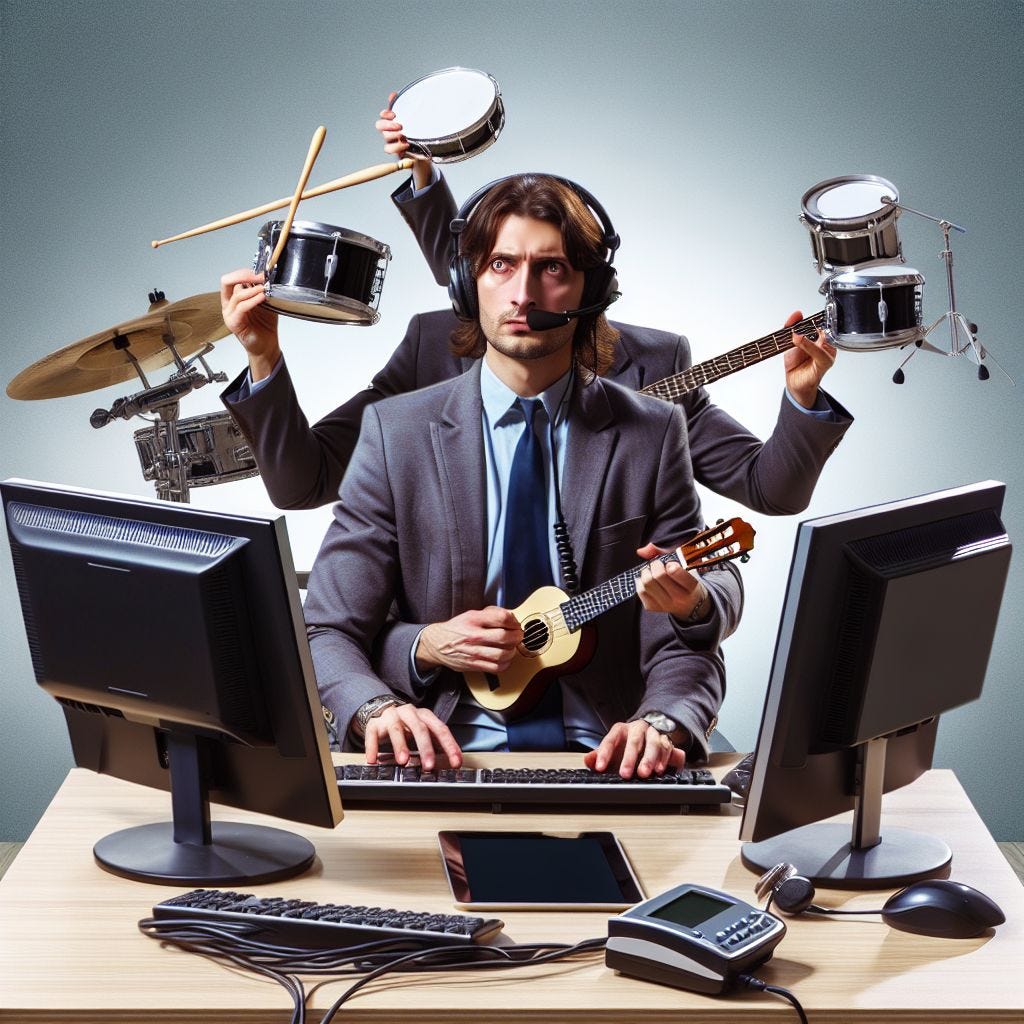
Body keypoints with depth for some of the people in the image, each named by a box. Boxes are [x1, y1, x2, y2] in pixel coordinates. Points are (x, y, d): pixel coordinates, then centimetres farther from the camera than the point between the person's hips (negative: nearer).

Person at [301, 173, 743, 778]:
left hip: (600, 756, 0)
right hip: (452, 753, 0)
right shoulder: (396, 432, 4)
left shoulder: (651, 435, 5)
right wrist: (426, 646, -17)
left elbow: (682, 645, 1)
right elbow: (326, 633, 3)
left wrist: (661, 726, -21)